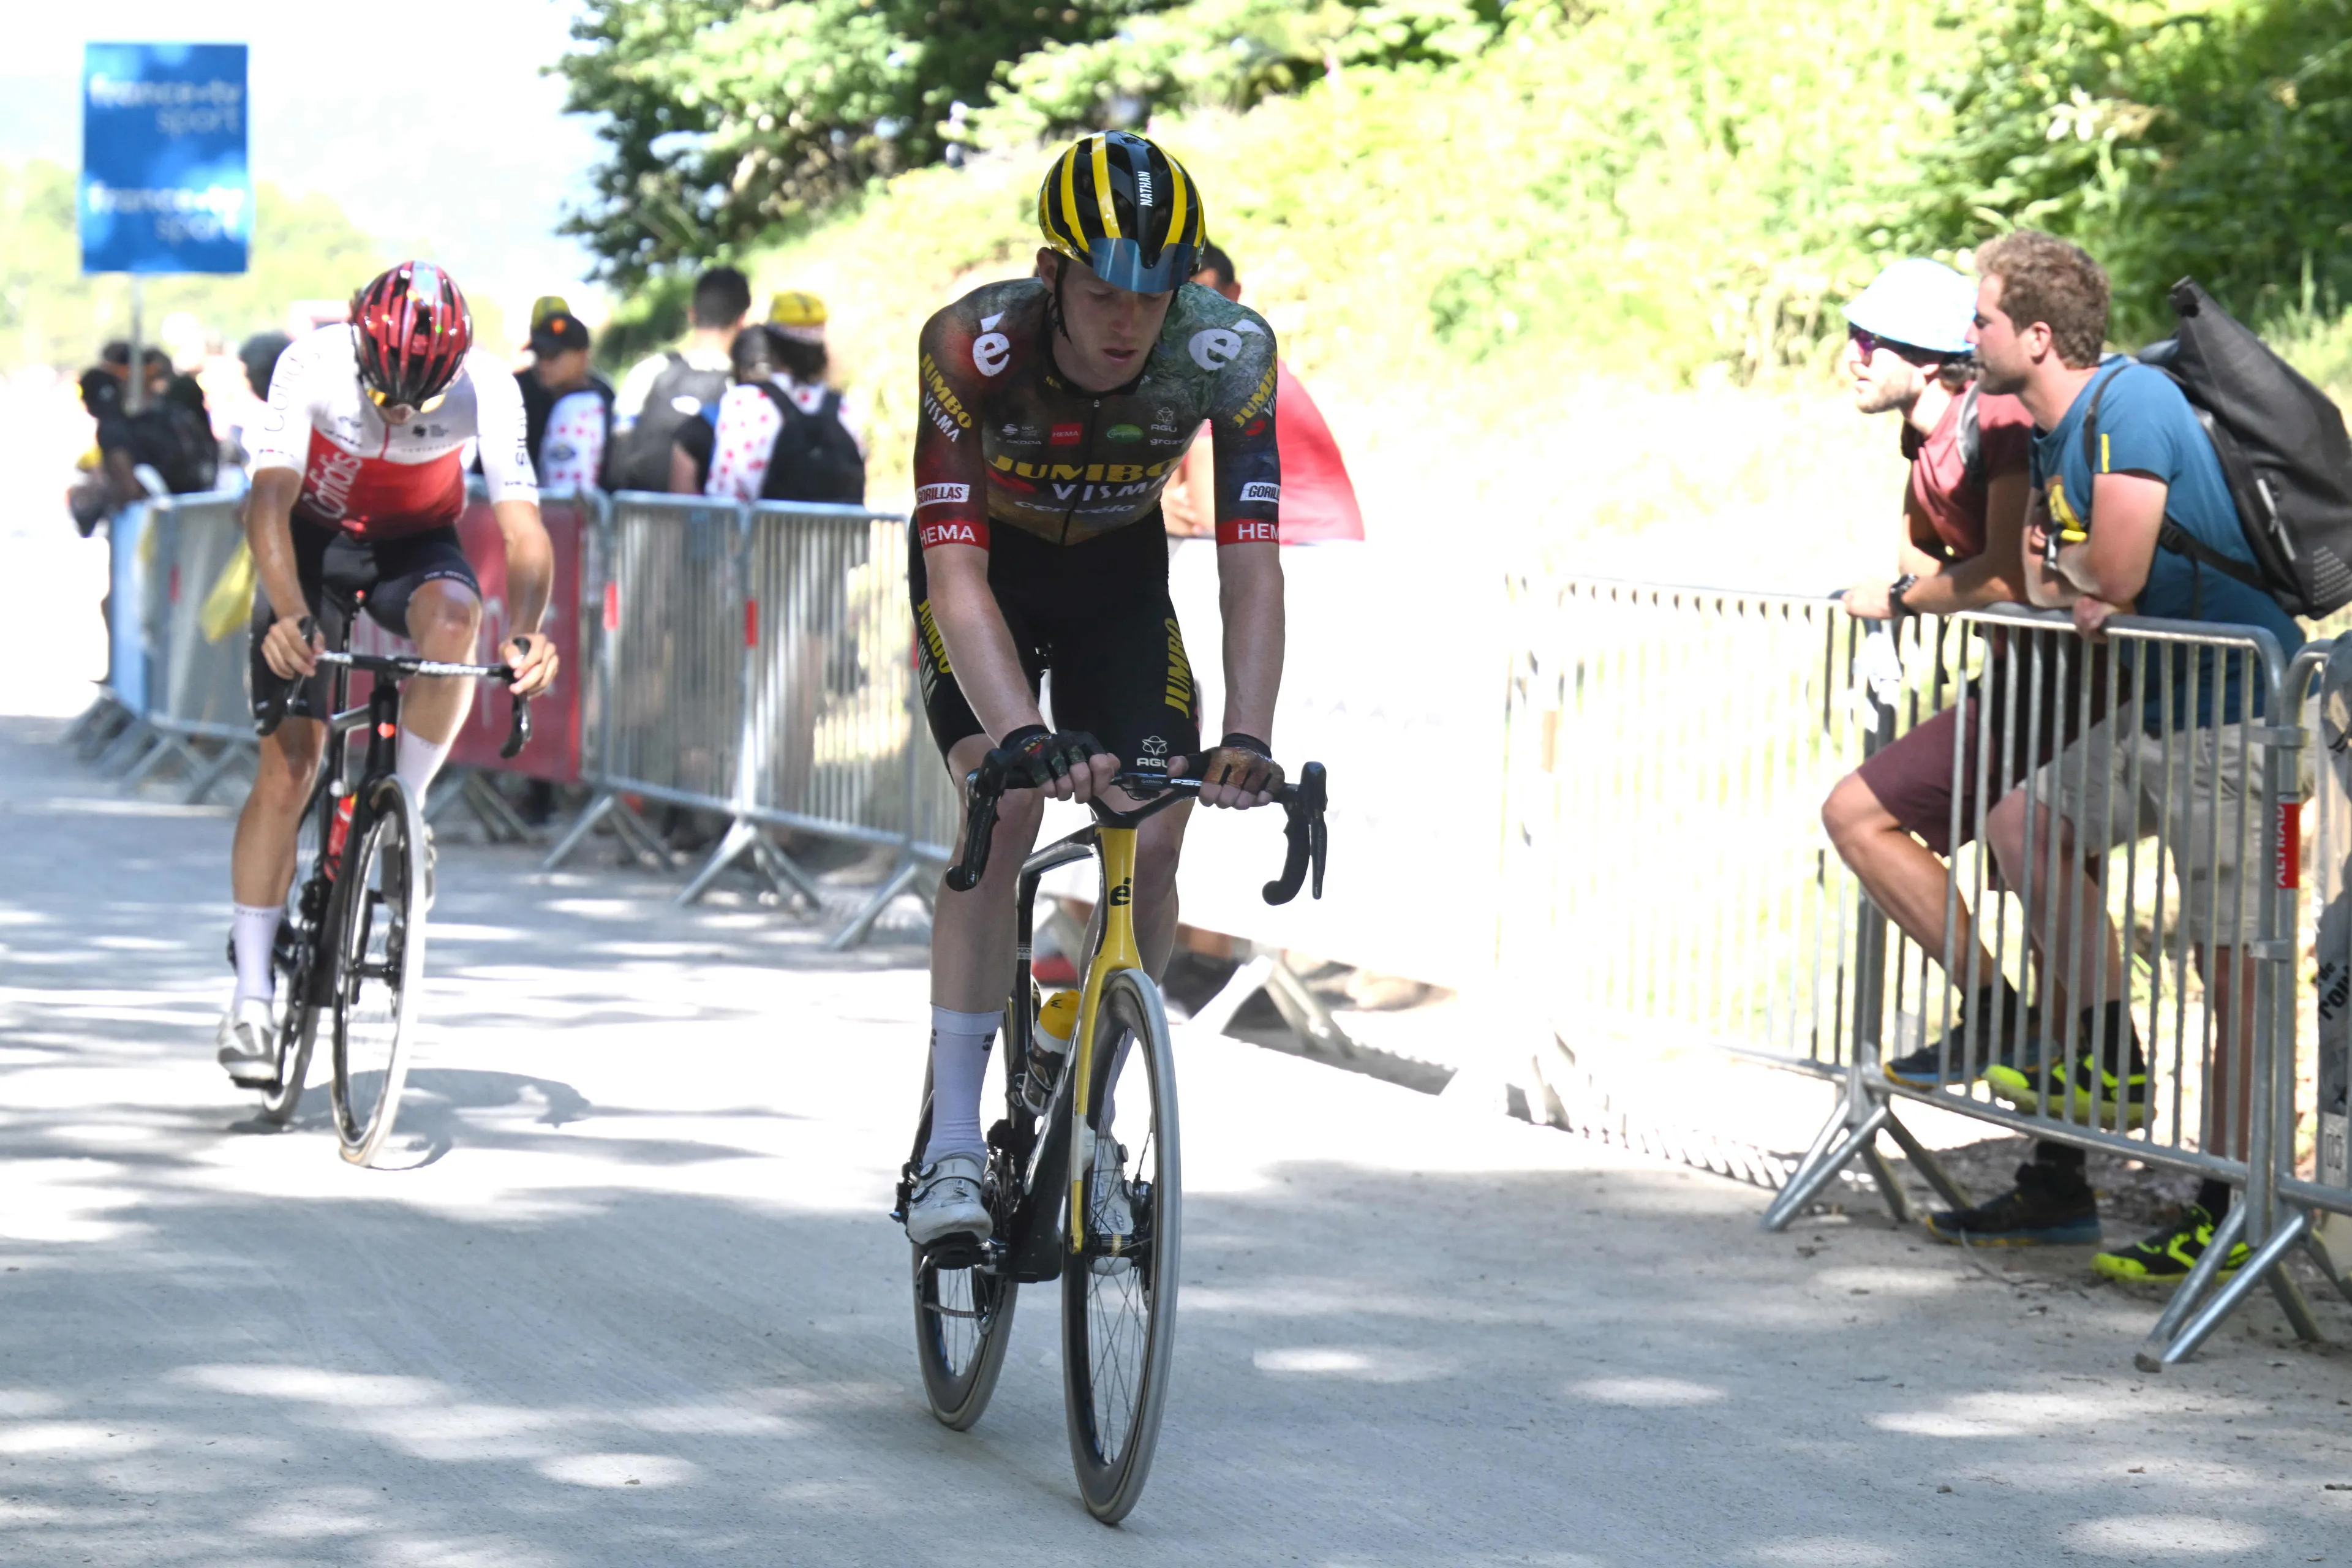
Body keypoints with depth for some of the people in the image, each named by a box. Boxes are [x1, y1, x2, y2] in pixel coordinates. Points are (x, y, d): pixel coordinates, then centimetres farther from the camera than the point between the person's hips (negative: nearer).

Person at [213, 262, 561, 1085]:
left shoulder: (486, 387, -27)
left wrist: (527, 631, -50)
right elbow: (270, 500, -37)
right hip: (314, 538, -1)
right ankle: (252, 993, -2)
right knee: (286, 769, -9)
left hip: (415, 543, 1)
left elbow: (523, 525, -32)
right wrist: (289, 615, -54)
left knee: (452, 618, -36)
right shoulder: (313, 365, -29)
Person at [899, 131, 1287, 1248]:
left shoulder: (1227, 353, -30)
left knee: (1153, 844, -12)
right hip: (988, 570, -2)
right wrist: (1022, 736, -54)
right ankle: (951, 1147, -18)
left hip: (1117, 572, 2)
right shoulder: (971, 348, -35)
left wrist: (1246, 740, -44)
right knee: (1007, 810, -24)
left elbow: (1250, 571, -31)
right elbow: (959, 579, -39)